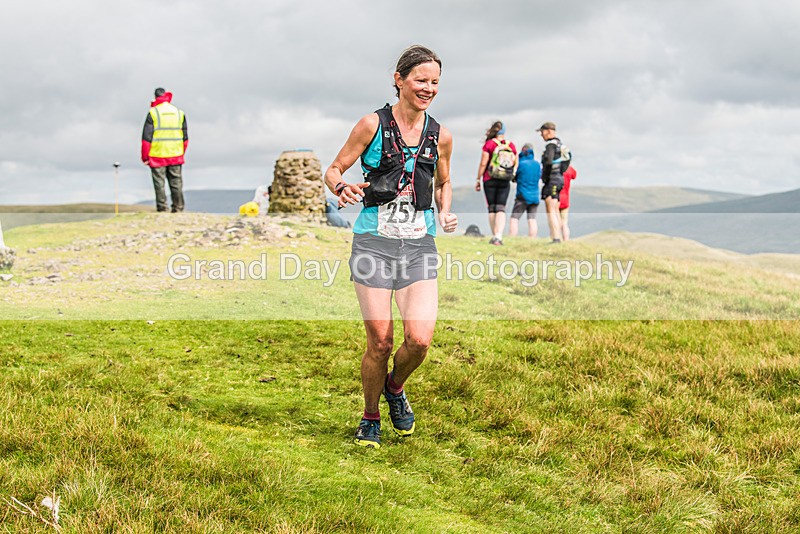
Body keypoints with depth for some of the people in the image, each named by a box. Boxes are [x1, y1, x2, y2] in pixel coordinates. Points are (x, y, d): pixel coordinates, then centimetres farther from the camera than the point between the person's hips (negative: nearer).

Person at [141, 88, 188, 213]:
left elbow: (146, 137, -7)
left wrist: (145, 157, -1)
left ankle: (162, 208, 0)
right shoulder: (179, 113, 8)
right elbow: (185, 138, 13)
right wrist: (182, 153, 23)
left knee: (159, 183, 1)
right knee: (176, 183, 9)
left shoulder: (153, 113, -5)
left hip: (157, 156, -3)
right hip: (176, 156, 4)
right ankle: (178, 208, 9)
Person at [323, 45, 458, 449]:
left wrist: (446, 212, 5)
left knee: (420, 339, -11)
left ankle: (395, 388, 23)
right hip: (374, 240, -3)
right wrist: (341, 188, -20)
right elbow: (333, 170, 3)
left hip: (419, 244, 3)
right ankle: (370, 419, 21)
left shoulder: (440, 136, 8)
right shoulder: (373, 125, -2)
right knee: (380, 343, -4)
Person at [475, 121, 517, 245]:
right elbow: (515, 164, 6)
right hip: (505, 181, 2)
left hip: (490, 180, -2)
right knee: (501, 208, 0)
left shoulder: (489, 144, -7)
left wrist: (478, 179, -1)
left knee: (492, 208, 9)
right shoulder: (511, 145, 2)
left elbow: (483, 163, -9)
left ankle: (494, 236, 11)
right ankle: (499, 236, -16)